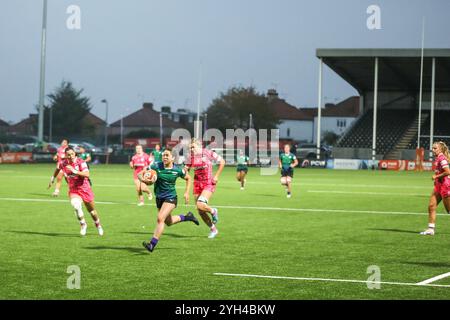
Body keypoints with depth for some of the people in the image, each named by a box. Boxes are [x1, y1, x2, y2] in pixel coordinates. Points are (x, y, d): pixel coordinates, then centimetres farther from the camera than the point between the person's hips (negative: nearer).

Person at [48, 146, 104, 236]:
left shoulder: (81, 162, -16)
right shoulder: (63, 164, -4)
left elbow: (87, 175, -30)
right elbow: (58, 169, 21)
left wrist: (74, 171, -37)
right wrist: (52, 179, 28)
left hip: (85, 189, -2)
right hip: (73, 191, 2)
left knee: (92, 211, 13)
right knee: (76, 205, -29)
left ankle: (98, 225, 42)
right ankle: (83, 225, -8)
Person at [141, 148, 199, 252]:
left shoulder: (177, 170, -10)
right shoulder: (156, 166, -11)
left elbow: (188, 178, 9)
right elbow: (140, 174, -9)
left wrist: (186, 192, 0)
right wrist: (143, 180, -31)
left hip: (171, 198, -4)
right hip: (159, 198, 4)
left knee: (160, 218, -22)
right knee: (168, 222, 20)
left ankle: (152, 244, -21)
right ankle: (187, 217, 47)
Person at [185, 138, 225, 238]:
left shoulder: (208, 153, -11)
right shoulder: (191, 157, 2)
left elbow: (222, 162, -3)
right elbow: (186, 169, 13)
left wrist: (216, 176, -6)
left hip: (209, 184, -5)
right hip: (197, 184, 5)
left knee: (200, 205, -26)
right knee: (200, 212, 4)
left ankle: (213, 211, 8)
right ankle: (213, 229, 24)